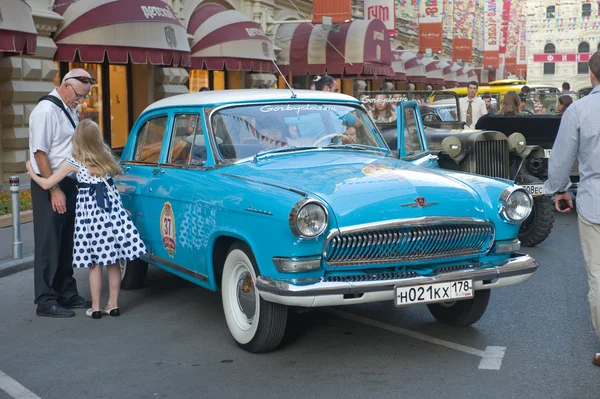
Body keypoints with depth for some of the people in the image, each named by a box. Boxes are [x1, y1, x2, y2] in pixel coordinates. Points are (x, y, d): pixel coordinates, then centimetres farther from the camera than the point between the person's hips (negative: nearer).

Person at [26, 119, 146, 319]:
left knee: (94, 262, 4)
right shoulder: (106, 155, 7)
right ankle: (113, 303, 15)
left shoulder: (73, 162, -5)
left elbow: (47, 184, -4)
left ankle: (95, 307, 10)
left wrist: (32, 173, 13)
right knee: (113, 260, 8)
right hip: (111, 205, 3)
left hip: (89, 208, -3)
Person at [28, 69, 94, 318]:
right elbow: (40, 153, -18)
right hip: (50, 186, -8)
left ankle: (66, 293, 25)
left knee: (66, 242, 14)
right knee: (49, 244, -2)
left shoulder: (70, 109, 10)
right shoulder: (46, 111, -16)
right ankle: (46, 301, 6)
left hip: (68, 184, 8)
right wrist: (54, 190, -19)